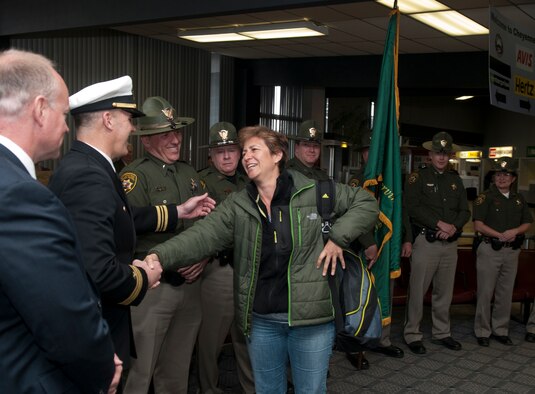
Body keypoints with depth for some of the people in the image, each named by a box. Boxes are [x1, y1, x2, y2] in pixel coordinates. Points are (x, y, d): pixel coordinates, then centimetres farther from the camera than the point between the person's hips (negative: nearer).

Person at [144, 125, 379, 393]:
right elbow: (203, 235, -11)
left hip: (311, 318, -2)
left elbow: (366, 203, 5)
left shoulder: (316, 192, -3)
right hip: (261, 320, 3)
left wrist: (338, 238, -9)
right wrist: (160, 256, -27)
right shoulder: (237, 205, 3)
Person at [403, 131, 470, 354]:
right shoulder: (418, 177, -1)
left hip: (450, 243, 5)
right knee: (417, 290, -2)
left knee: (445, 292, 12)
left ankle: (442, 333, 24)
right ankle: (412, 335, 8)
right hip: (426, 242, -5)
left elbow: (465, 211, 11)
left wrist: (453, 227, -9)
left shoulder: (456, 180, 15)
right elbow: (412, 207, -12)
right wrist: (439, 224, -15)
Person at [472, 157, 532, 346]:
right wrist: (500, 235, -17)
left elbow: (527, 223, 10)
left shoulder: (519, 199, 12)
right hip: (490, 250, -5)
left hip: (512, 251, 5)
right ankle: (482, 332, 9)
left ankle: (500, 330, 22)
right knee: (485, 292, 0)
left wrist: (515, 231, -10)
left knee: (505, 293, 10)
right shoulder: (486, 197, -4)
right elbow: (478, 225, -11)